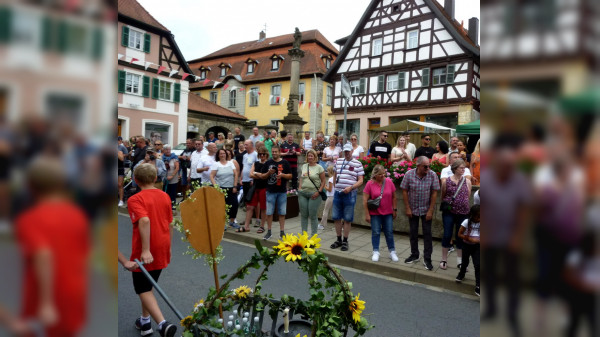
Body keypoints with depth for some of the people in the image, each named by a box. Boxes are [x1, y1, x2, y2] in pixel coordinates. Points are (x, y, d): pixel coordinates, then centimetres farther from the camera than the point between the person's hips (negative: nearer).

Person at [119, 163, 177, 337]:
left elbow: (144, 220, -28)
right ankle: (145, 322, 35)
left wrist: (145, 250, -29)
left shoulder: (135, 200, -12)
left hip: (144, 253, -6)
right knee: (148, 286, 23)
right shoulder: (165, 196, 4)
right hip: (162, 250, 6)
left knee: (144, 290, 6)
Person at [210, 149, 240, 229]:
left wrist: (235, 186, 0)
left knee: (234, 204, -1)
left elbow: (236, 174, 7)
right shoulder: (216, 164, 5)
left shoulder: (231, 163, 11)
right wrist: (215, 186, -13)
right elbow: (211, 176, -2)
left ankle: (232, 222, 17)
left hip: (231, 188, 3)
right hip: (221, 188, -2)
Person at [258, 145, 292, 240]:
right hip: (270, 191, 1)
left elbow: (290, 176, 4)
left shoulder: (285, 163, 4)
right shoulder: (268, 163, 6)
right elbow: (262, 176, 6)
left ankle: (282, 232, 15)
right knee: (269, 212, 4)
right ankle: (269, 232, 16)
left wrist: (282, 175, -14)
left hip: (282, 191, 0)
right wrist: (268, 173, -13)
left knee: (282, 212, 5)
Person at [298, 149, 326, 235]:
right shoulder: (304, 166, 11)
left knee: (313, 216, -1)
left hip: (314, 194, -4)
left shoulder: (319, 167, -2)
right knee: (303, 215, 8)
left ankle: (313, 235, 11)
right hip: (303, 193, 4)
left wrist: (319, 192, -10)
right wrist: (300, 188, 8)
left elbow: (323, 181, -2)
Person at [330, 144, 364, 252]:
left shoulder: (357, 164, -2)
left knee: (347, 219, 4)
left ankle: (345, 241, 17)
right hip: (337, 193, 4)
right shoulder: (338, 161, 10)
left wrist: (350, 187, -18)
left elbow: (360, 181, -5)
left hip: (350, 194, -4)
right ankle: (339, 240, 23)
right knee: (336, 217, 8)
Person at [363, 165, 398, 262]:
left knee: (389, 232, 9)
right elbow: (365, 200, -9)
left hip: (388, 213, 2)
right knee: (375, 232, 6)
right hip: (375, 213, -2)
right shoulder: (370, 183, -11)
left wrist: (395, 209, 6)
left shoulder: (389, 181, -4)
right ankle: (376, 252, 19)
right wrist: (367, 214, -9)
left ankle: (392, 251, 25)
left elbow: (394, 197, 6)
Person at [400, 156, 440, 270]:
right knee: (413, 233, 11)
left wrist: (430, 210, -11)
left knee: (427, 233, 2)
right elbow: (404, 191, -6)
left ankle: (427, 259, 12)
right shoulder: (409, 174, -12)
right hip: (413, 209, 1)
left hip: (426, 210, -1)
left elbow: (434, 193, -10)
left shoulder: (432, 175, -13)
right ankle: (414, 255, 28)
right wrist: (407, 208, -8)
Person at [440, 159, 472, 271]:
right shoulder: (446, 181, -3)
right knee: (447, 235, 1)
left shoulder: (467, 181, 2)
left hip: (463, 213, 2)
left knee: (460, 237, 10)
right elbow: (443, 196, 7)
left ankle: (459, 261, 23)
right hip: (449, 212, -2)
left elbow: (468, 196, 11)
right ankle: (444, 259, 14)